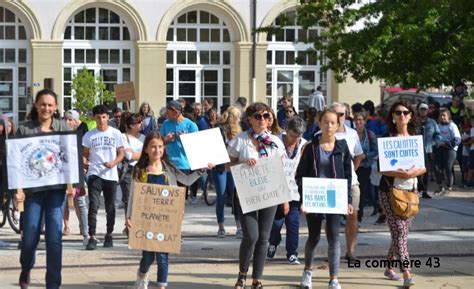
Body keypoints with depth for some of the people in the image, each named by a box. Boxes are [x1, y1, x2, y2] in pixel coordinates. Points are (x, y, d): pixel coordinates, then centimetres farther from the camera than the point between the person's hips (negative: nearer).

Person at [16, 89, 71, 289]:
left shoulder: (64, 128, 6)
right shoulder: (24, 130, 2)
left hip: (57, 188, 0)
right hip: (33, 188, 0)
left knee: (54, 237, -5)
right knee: (30, 236, 2)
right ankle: (26, 270, 33)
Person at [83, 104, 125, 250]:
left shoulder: (115, 133, 5)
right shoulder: (89, 135, 6)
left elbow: (121, 153, 6)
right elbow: (85, 154, 10)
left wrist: (114, 163, -13)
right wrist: (84, 161, -12)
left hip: (111, 175, 1)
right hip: (94, 174, -1)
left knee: (110, 207, 10)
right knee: (93, 205, -12)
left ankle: (109, 235, 25)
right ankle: (92, 238, -14)